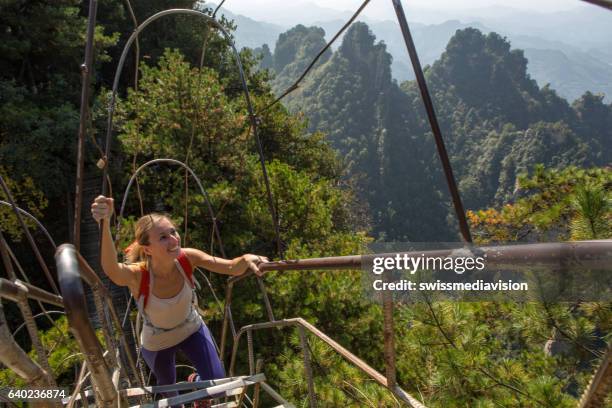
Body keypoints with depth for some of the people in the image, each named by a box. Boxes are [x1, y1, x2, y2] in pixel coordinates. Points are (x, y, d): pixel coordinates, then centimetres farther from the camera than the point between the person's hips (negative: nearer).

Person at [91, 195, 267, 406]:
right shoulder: (138, 276, -38)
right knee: (168, 386, 24)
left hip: (192, 330, 2)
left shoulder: (186, 258, -30)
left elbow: (232, 268, -34)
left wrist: (247, 259, -59)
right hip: (157, 344, -1)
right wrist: (105, 223, -79)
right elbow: (111, 269, -61)